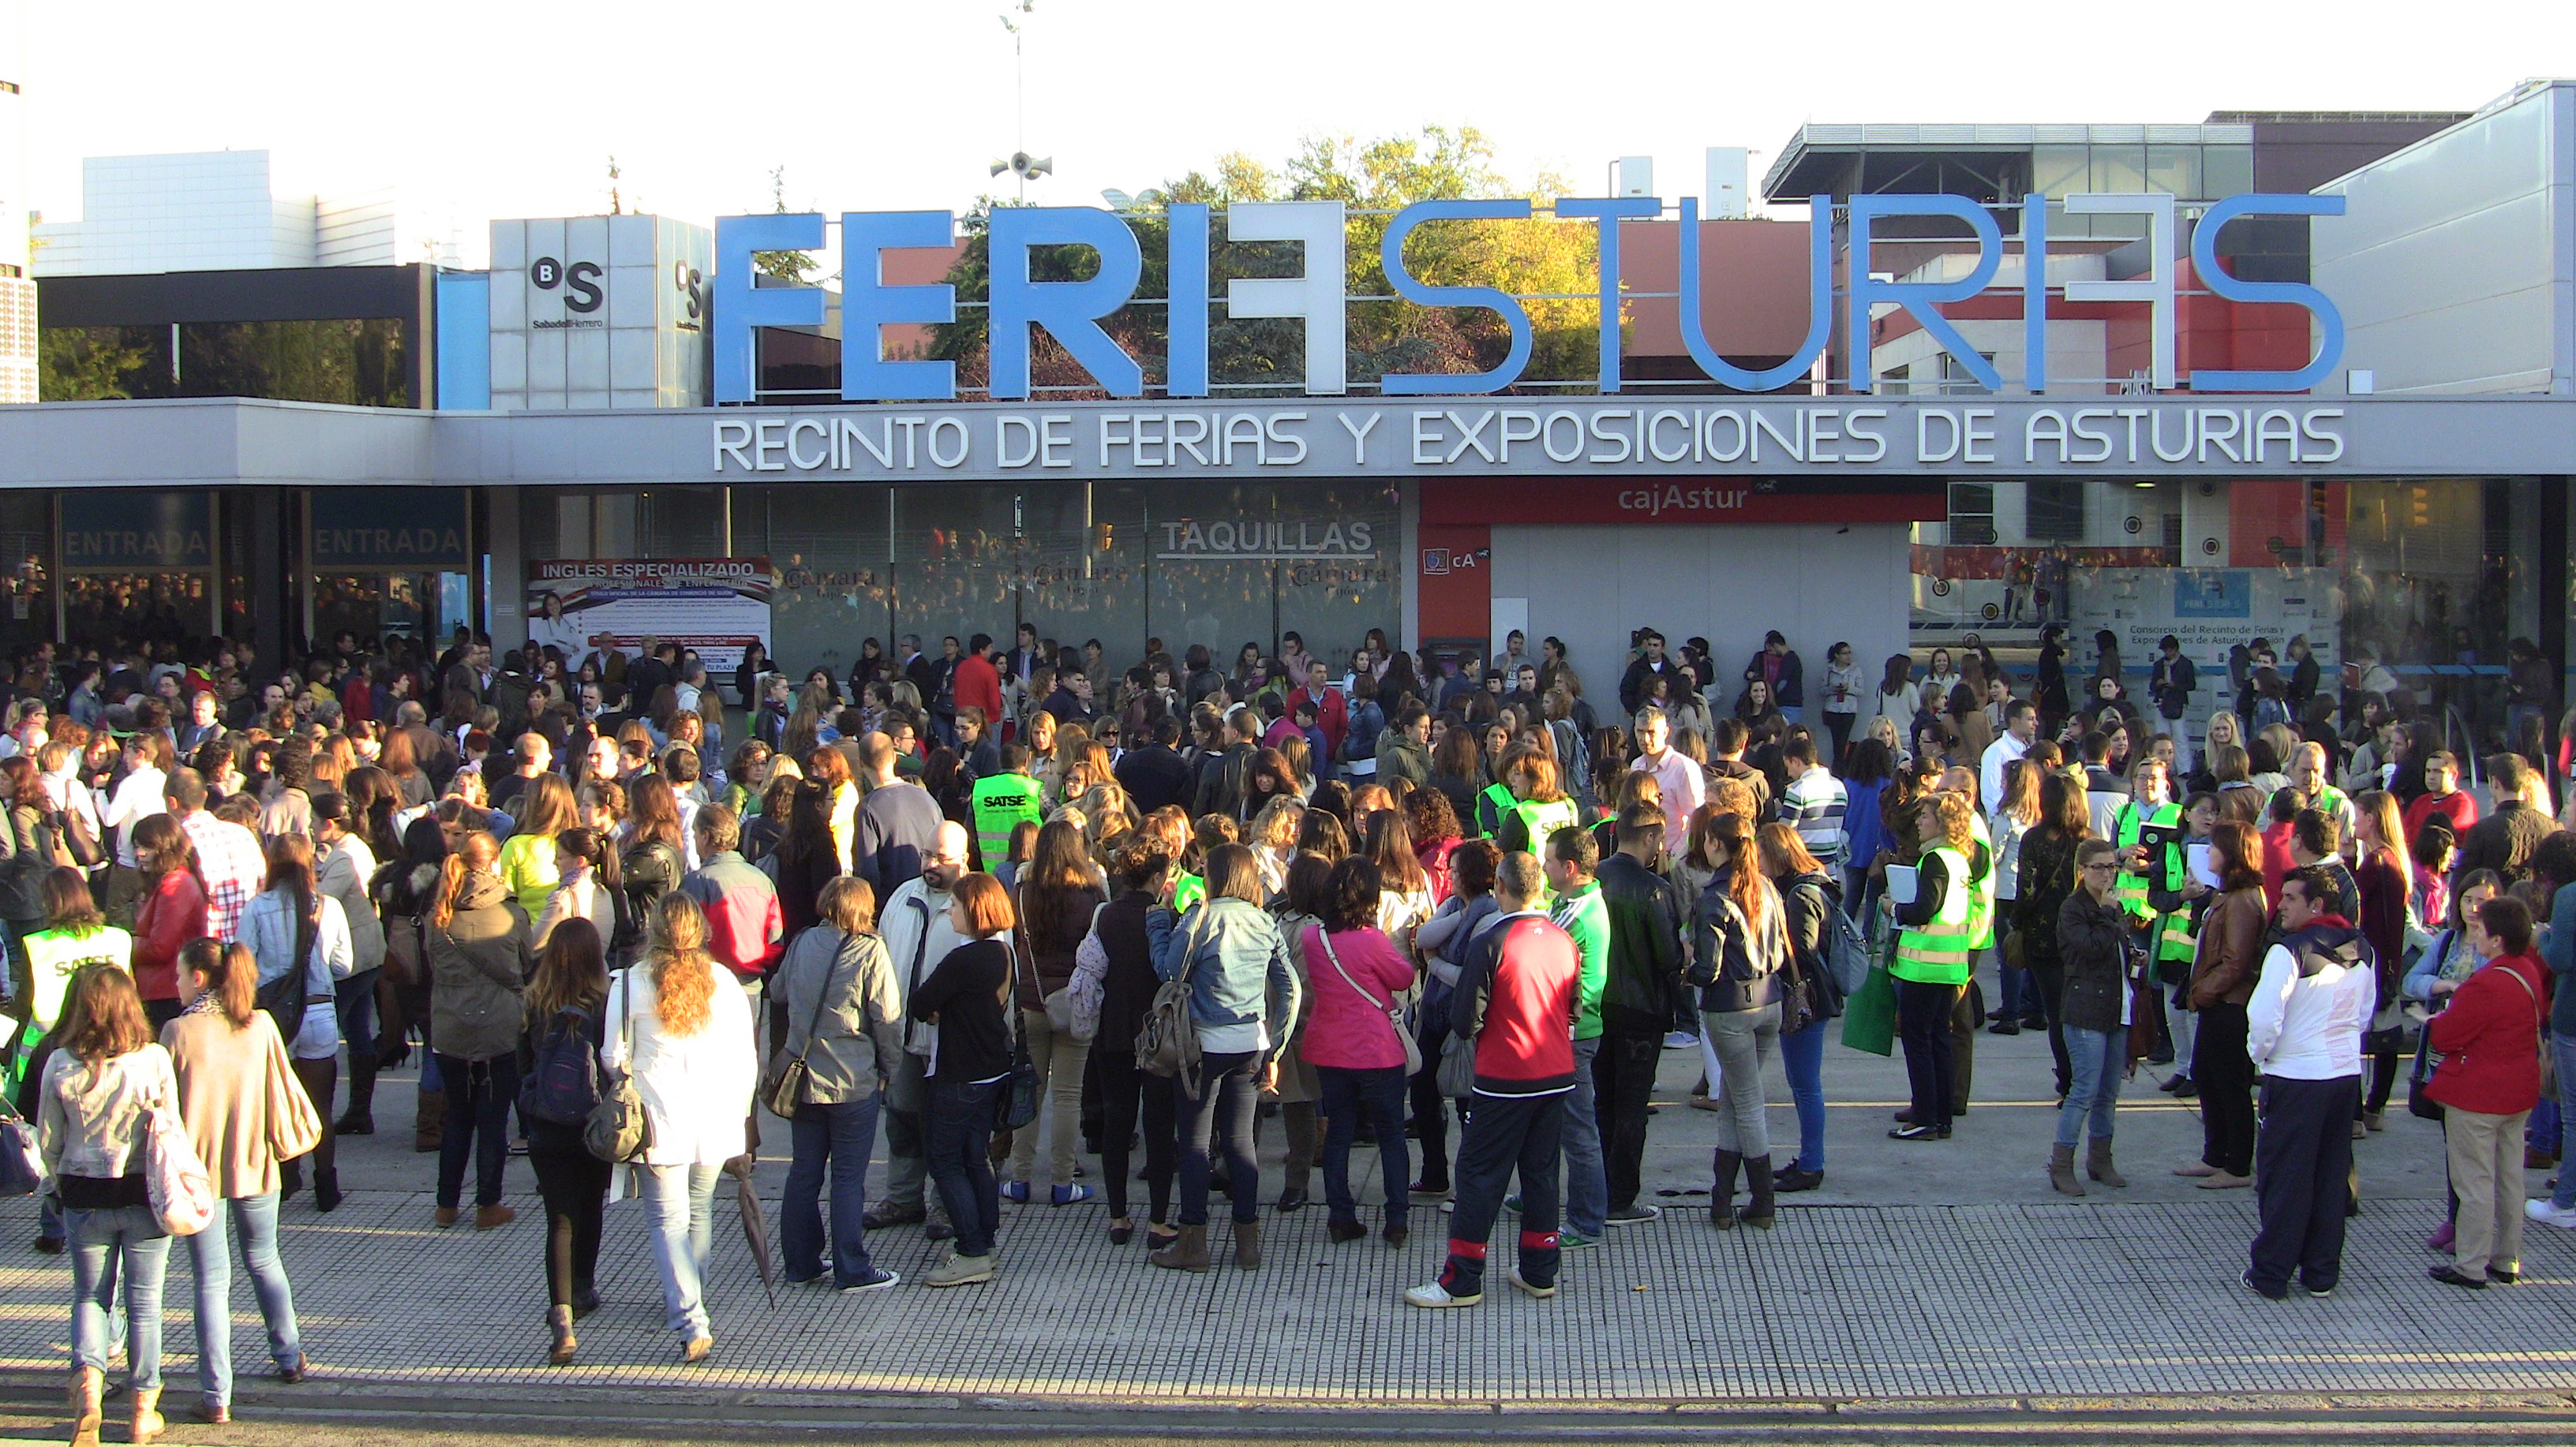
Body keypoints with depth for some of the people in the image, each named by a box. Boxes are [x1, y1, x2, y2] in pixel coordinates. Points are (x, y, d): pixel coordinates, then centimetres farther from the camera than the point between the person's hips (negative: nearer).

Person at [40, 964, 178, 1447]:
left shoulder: (60, 1066, -9)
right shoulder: (154, 1060, -13)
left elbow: (48, 1142, 0)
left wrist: (62, 1188, 17)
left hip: (84, 1195, 1)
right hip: (143, 1193, -1)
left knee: (89, 1296, 17)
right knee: (144, 1300, 10)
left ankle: (88, 1375, -7)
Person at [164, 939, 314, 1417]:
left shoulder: (178, 1032, -13)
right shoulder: (261, 1026, -5)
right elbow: (283, 1088, 2)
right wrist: (289, 1136, 18)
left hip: (199, 1168, -3)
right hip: (254, 1163, 3)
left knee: (211, 1280, 2)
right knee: (264, 1262, 23)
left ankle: (216, 1394, 2)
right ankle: (289, 1357, 36)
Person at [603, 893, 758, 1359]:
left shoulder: (631, 984, -7)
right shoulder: (723, 981, -1)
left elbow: (613, 1056, -1)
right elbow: (744, 1056, 4)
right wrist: (739, 1112, 17)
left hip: (661, 1118, -3)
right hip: (714, 1119, 3)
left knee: (669, 1220, 0)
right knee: (699, 1212, 19)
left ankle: (690, 1322, -14)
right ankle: (690, 1302, 34)